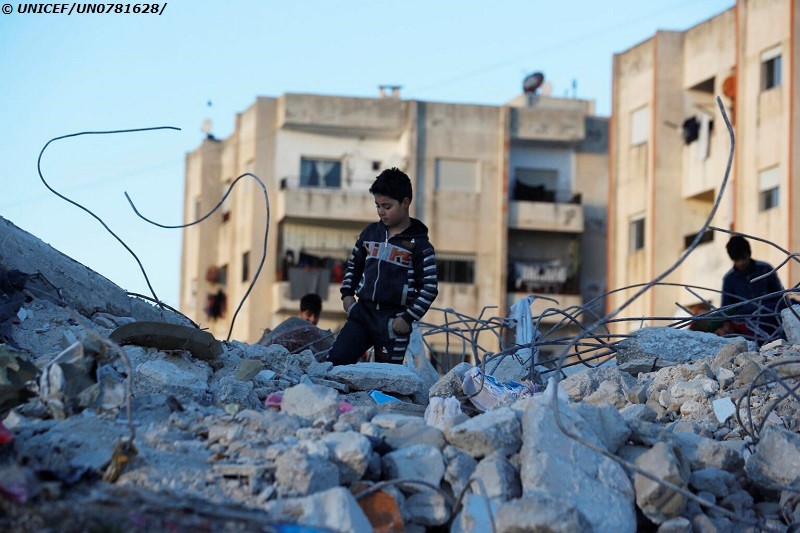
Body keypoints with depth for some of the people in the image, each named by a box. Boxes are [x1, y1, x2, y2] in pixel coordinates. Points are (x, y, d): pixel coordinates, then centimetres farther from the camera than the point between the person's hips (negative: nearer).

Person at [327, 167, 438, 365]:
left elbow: (429, 288, -5)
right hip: (363, 311, 5)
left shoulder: (419, 244, -4)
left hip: (394, 320, -4)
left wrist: (408, 318, -10)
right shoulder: (370, 232, 11)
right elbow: (354, 264, 25)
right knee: (335, 360, -8)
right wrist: (347, 294, 11)